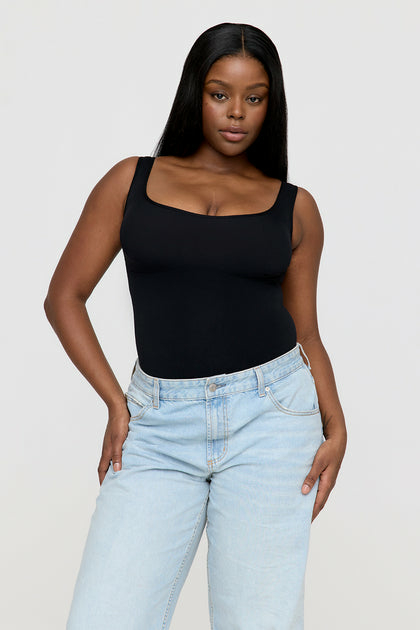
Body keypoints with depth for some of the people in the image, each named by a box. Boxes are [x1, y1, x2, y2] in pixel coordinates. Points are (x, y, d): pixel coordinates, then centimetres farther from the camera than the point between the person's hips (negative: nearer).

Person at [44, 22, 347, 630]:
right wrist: (116, 404, -2)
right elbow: (64, 296, 7)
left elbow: (305, 333, 12)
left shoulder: (294, 207, 9)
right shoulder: (132, 181, 7)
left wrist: (335, 426, -4)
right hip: (160, 423, 0)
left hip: (268, 416, 0)